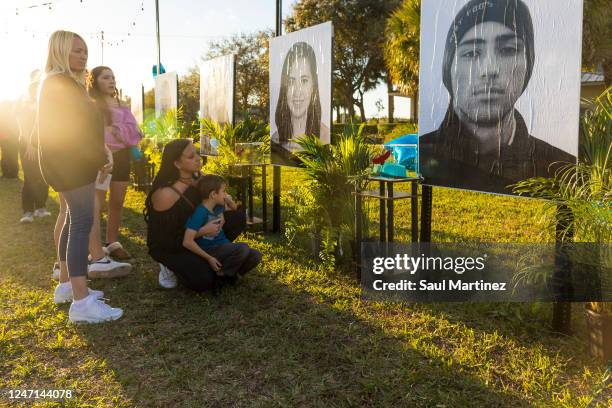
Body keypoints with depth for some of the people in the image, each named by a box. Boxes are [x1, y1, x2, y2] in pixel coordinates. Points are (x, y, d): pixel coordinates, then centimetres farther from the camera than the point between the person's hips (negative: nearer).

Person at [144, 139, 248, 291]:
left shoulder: (196, 178, -9)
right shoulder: (165, 194, -30)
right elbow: (166, 237, -25)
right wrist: (203, 231, -29)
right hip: (168, 247, -7)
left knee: (238, 217, -7)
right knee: (203, 280, -27)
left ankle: (203, 258, 3)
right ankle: (171, 266, 3)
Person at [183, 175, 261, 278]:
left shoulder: (217, 207, 4)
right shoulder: (200, 212, -20)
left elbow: (235, 209, 27)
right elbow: (187, 242, -27)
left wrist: (229, 201, 3)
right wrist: (209, 258, -22)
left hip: (224, 247, 8)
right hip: (210, 251, -8)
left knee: (255, 256, -8)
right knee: (243, 248, -28)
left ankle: (230, 274, 10)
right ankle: (220, 274, -8)